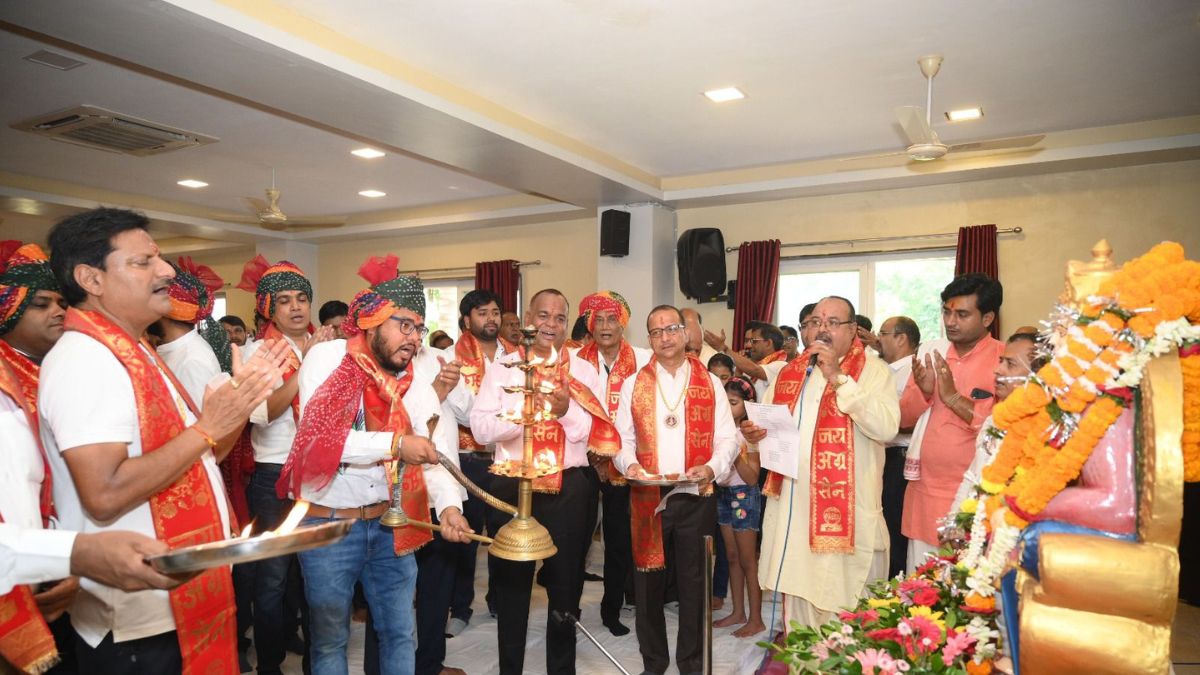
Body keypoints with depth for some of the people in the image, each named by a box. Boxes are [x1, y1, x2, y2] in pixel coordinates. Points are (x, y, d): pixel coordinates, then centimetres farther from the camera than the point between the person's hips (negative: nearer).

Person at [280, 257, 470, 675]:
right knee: (330, 637, 15)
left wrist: (448, 504, -26)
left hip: (390, 523, 4)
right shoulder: (327, 357, -10)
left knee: (400, 632, 14)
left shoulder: (414, 379, 0)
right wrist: (394, 444, -28)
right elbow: (320, 437, -22)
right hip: (327, 524, -3)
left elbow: (435, 452, -8)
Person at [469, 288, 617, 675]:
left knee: (565, 584, 14)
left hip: (569, 489, 0)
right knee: (511, 584, 15)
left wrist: (566, 411, -23)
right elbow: (480, 429, -9)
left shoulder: (582, 371, 3)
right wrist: (523, 413, -23)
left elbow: (593, 432, -5)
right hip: (512, 487, 0)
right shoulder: (502, 369, 1)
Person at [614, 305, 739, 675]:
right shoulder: (633, 384, 8)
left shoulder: (710, 383, 6)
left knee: (694, 581, 8)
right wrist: (629, 464, -14)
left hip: (696, 497, 0)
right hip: (647, 496, 1)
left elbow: (728, 436, 2)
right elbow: (622, 436, 6)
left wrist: (712, 467, -16)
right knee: (648, 581, 8)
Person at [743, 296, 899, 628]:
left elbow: (886, 427, -19)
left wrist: (838, 378, -19)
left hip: (846, 510, -5)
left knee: (841, 600, 1)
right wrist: (754, 432, -4)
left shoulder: (873, 370, -3)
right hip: (792, 509, 5)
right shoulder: (791, 372, 12)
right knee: (797, 596, 15)